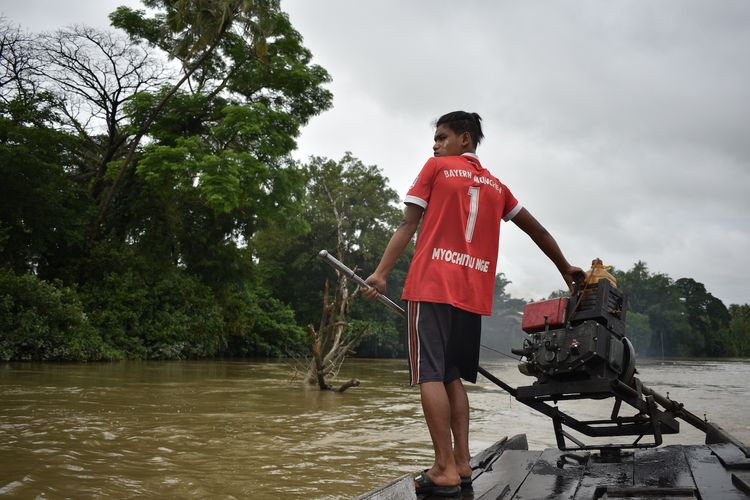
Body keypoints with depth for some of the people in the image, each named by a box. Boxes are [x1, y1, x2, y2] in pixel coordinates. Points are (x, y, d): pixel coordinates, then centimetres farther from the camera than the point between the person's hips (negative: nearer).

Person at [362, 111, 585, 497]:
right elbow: (535, 229, 26)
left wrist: (380, 273, -5)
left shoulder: (436, 168, 8)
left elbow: (408, 224, -1)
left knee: (429, 374, -5)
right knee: (452, 377, 12)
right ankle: (461, 465, 8)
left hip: (431, 285, -5)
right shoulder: (496, 185, 22)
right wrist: (565, 269, 37)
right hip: (472, 294, 5)